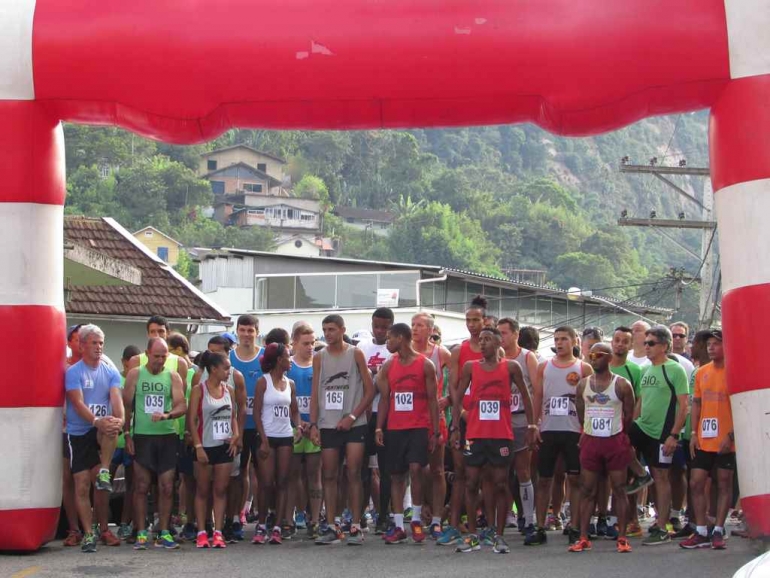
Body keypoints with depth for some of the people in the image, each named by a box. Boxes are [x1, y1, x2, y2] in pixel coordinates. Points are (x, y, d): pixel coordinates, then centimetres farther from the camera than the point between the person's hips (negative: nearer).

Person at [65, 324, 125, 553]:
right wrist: (96, 421, -33)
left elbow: (116, 398, -8)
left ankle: (104, 473, -22)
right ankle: (88, 534, 1)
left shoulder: (110, 372, 7)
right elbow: (78, 403, -16)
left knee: (111, 430, -36)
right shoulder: (73, 372, -4)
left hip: (102, 431, 1)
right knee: (82, 485, -5)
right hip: (79, 433, -1)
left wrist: (119, 419, -29)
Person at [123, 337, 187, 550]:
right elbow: (126, 405, 5)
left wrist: (167, 415, -23)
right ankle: (141, 534, 5)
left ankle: (164, 533, 8)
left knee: (166, 487, 1)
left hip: (167, 436, 1)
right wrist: (127, 434, -1)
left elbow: (182, 405, -3)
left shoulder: (173, 377, 6)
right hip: (142, 437, -1)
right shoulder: (135, 375, 4)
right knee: (141, 486, 0)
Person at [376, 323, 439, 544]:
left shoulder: (425, 365, -2)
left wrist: (435, 431, -6)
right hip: (394, 428, 4)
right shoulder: (388, 366, 9)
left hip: (419, 427, -4)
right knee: (396, 476, 4)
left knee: (415, 468, -18)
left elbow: (432, 399, -1)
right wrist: (379, 427, 1)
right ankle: (399, 527, 8)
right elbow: (384, 398, 11)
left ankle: (416, 520, -2)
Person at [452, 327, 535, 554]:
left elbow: (525, 396, 7)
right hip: (475, 434, 2)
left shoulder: (511, 367, 1)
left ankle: (499, 536, 7)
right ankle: (472, 536, 10)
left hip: (502, 435, -2)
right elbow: (457, 397, 7)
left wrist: (531, 426, 3)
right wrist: (455, 427, 0)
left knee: (500, 484, 1)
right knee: (471, 483, 2)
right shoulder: (470, 367, 5)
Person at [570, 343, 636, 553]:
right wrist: (588, 430, 14)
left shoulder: (621, 384, -5)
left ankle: (622, 538, 4)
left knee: (619, 490, 0)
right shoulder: (583, 384, 6)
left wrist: (617, 433, 8)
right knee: (587, 490, 3)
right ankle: (583, 538, 6)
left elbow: (629, 415, 2)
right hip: (590, 441, 4)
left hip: (615, 441, -3)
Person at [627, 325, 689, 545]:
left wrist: (674, 435, -19)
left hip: (662, 433, -7)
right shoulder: (646, 370, 11)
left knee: (660, 476, -3)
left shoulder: (675, 370, -10)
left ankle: (662, 529, 1)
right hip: (641, 426, 7)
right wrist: (631, 420, 14)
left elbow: (683, 405, -14)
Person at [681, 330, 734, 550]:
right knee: (696, 483, 3)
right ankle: (701, 532, 10)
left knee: (724, 484, 4)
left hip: (726, 442, -5)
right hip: (703, 441, 5)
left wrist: (731, 435, -16)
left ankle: (718, 532, 10)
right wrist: (693, 433, 6)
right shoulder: (702, 372, 9)